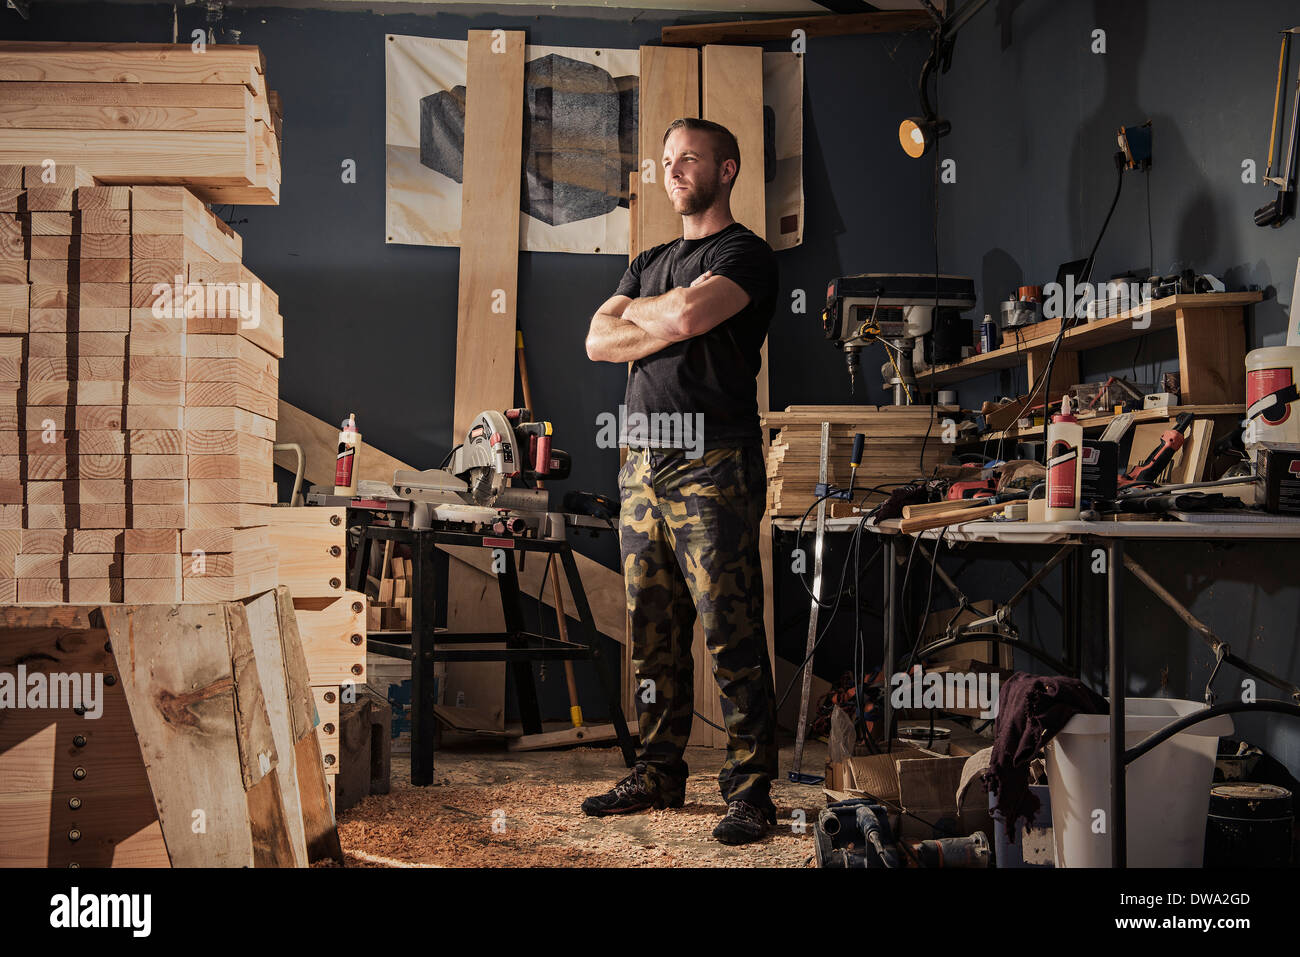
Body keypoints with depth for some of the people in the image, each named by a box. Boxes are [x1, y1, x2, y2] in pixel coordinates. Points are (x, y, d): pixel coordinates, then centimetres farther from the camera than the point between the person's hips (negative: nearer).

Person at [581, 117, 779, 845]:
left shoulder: (747, 255, 1)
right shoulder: (651, 263, 23)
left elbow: (690, 312, -18)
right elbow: (598, 341, 11)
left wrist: (637, 311, 3)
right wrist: (665, 329, -5)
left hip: (712, 466, -7)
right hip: (644, 464, 7)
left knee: (731, 631, -8)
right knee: (654, 632, 8)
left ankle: (752, 788, -4)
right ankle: (661, 772, 17)